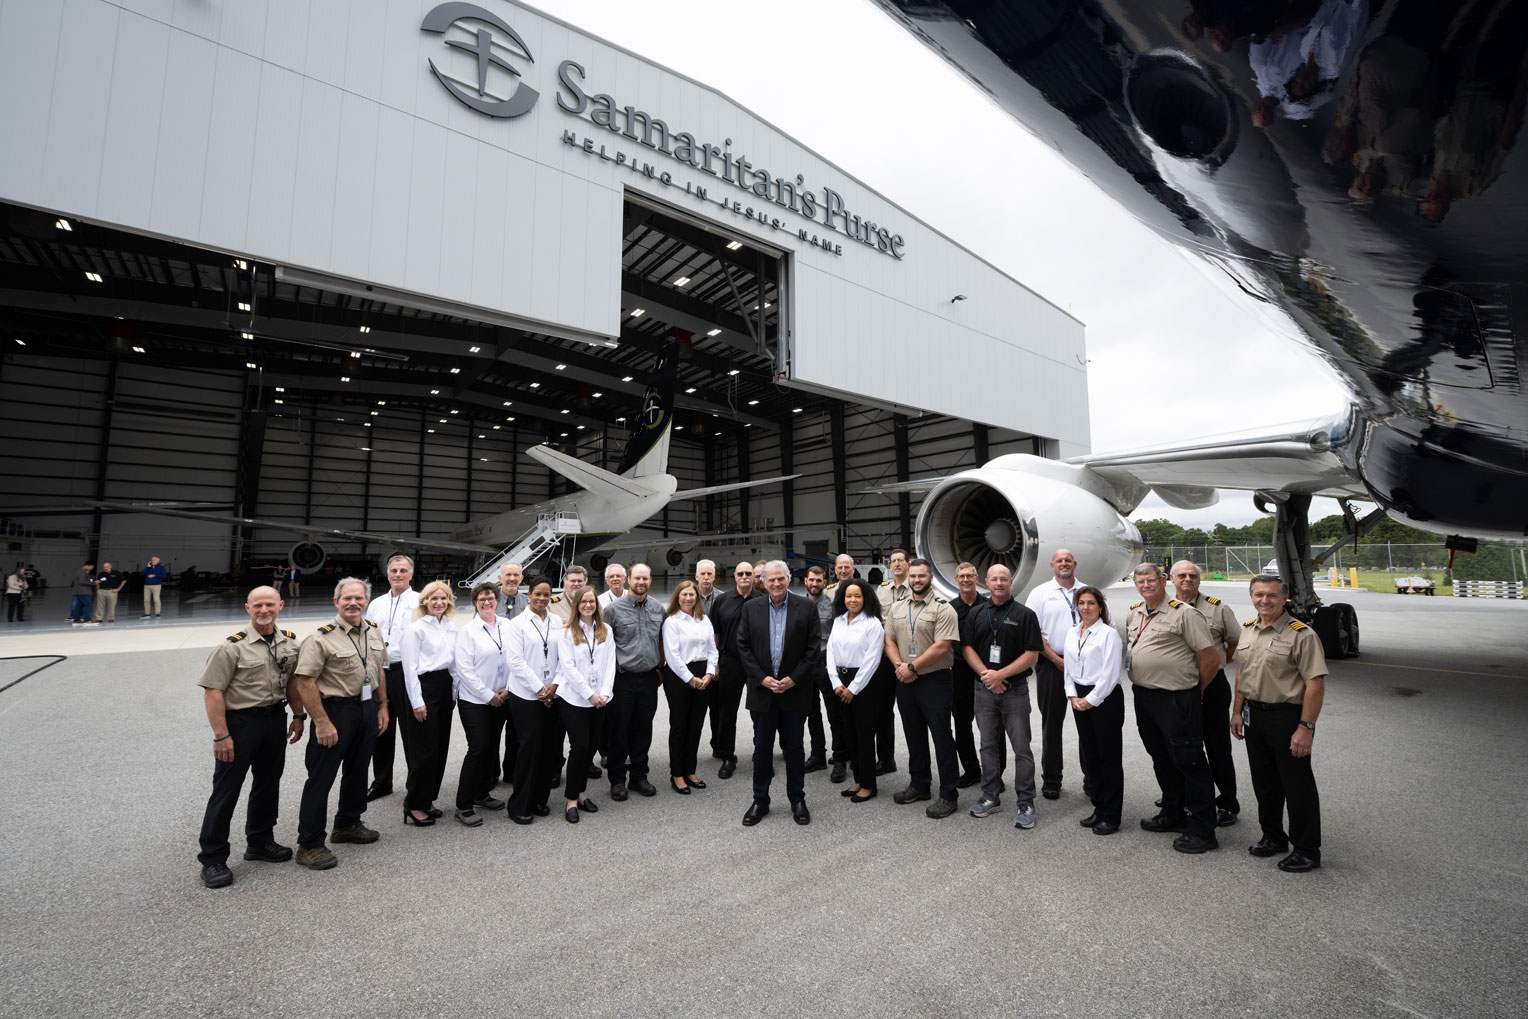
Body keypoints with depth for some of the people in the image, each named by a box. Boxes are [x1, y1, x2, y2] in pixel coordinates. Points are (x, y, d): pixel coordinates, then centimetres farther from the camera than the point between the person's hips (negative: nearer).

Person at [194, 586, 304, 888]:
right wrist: (221, 735, -17)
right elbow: (213, 692, -15)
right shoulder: (233, 646, -16)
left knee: (269, 783, 17)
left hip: (275, 718, 6)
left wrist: (298, 716, 11)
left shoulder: (289, 641, 3)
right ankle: (212, 859, 18)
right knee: (226, 789, 3)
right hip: (240, 721, -6)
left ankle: (260, 842, 34)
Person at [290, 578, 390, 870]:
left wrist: (382, 706, 12)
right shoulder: (322, 637, -16)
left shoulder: (374, 632, 5)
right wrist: (322, 723, -20)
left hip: (368, 708, 7)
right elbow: (304, 683, -18)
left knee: (358, 769, 19)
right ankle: (309, 845, 15)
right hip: (335, 710, -7)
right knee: (321, 776, 1)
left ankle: (348, 824, 37)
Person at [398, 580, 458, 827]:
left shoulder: (451, 626, 10)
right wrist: (417, 702, -13)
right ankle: (414, 806, 11)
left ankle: (427, 800, 24)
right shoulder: (417, 627, -9)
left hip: (444, 686, 7)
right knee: (424, 749, -3)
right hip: (423, 686, -7)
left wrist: (454, 692, 13)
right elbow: (409, 666, -11)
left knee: (440, 747, 10)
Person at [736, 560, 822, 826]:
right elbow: (743, 646, 1)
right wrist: (762, 678, -9)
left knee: (794, 747, 11)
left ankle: (797, 799, 27)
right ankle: (760, 800, 25)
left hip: (794, 690, -1)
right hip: (762, 689, 1)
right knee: (762, 747, 11)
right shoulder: (751, 608, 2)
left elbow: (813, 648, -5)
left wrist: (793, 679, -11)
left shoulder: (806, 608, -3)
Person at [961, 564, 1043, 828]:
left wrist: (1000, 675, -14)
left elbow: (1032, 655, -7)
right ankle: (990, 796, 23)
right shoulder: (976, 613, 9)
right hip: (984, 689, 3)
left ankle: (1025, 803, 10)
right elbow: (967, 648, 6)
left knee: (1021, 747, -1)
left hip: (1015, 689, -3)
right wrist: (985, 673, -9)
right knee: (988, 745, 11)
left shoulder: (1025, 615, -2)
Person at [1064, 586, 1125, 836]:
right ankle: (1099, 808, 25)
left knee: (1109, 758, 2)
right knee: (1090, 756, 12)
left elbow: (1110, 673, -14)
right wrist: (1073, 696, 2)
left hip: (1105, 698, -6)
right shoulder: (1072, 633, 10)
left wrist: (1091, 700, -13)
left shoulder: (1109, 633, -9)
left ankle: (1111, 816, 12)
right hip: (1080, 699, 6)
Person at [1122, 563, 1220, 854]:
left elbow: (1211, 658, -11)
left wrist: (1193, 690, -1)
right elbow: (1125, 646, 23)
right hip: (1143, 696, 8)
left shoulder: (1183, 613, -12)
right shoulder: (1133, 614, 11)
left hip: (1176, 699, -8)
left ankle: (1202, 831, 10)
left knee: (1189, 761, -1)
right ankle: (1173, 814, 35)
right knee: (1162, 759, 19)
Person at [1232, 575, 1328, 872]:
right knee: (1264, 782, 17)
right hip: (1254, 714, 7)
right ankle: (1273, 837, 33)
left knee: (1297, 785, 3)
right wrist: (1237, 711, 14)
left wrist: (1306, 728, -21)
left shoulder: (1301, 634, -14)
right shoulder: (1247, 630, 8)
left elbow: (1315, 685, -18)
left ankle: (1307, 850, 19)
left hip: (1288, 716, -7)